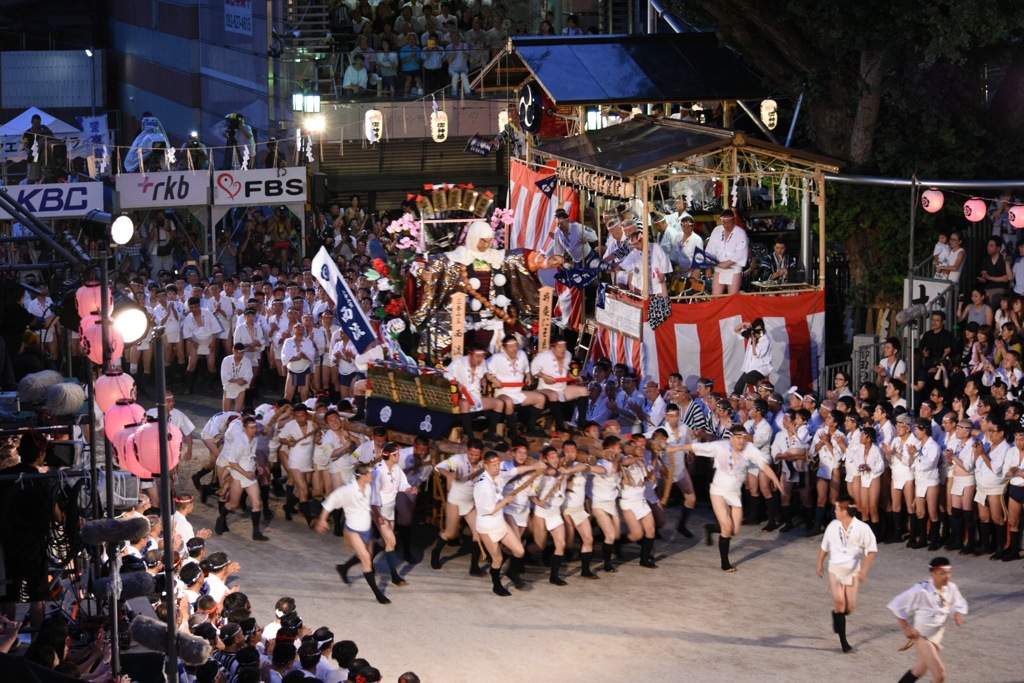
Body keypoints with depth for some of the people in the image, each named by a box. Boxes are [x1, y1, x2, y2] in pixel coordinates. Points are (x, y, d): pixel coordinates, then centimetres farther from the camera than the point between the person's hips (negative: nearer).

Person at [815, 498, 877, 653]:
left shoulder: (862, 528, -10)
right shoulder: (833, 526, 2)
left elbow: (872, 550, -8)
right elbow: (825, 546, 18)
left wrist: (864, 569, -17)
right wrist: (820, 563, 20)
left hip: (853, 571, -1)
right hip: (835, 569, 1)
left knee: (850, 606, -4)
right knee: (839, 600, -18)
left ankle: (837, 615, 35)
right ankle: (843, 642, -12)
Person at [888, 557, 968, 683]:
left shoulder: (951, 588, -11)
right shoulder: (921, 591, -28)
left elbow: (959, 603, 10)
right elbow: (897, 605, -19)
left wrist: (958, 613, -13)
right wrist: (906, 628, -19)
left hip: (937, 634, 7)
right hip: (922, 635, -7)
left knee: (920, 669, 26)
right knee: (939, 673, -16)